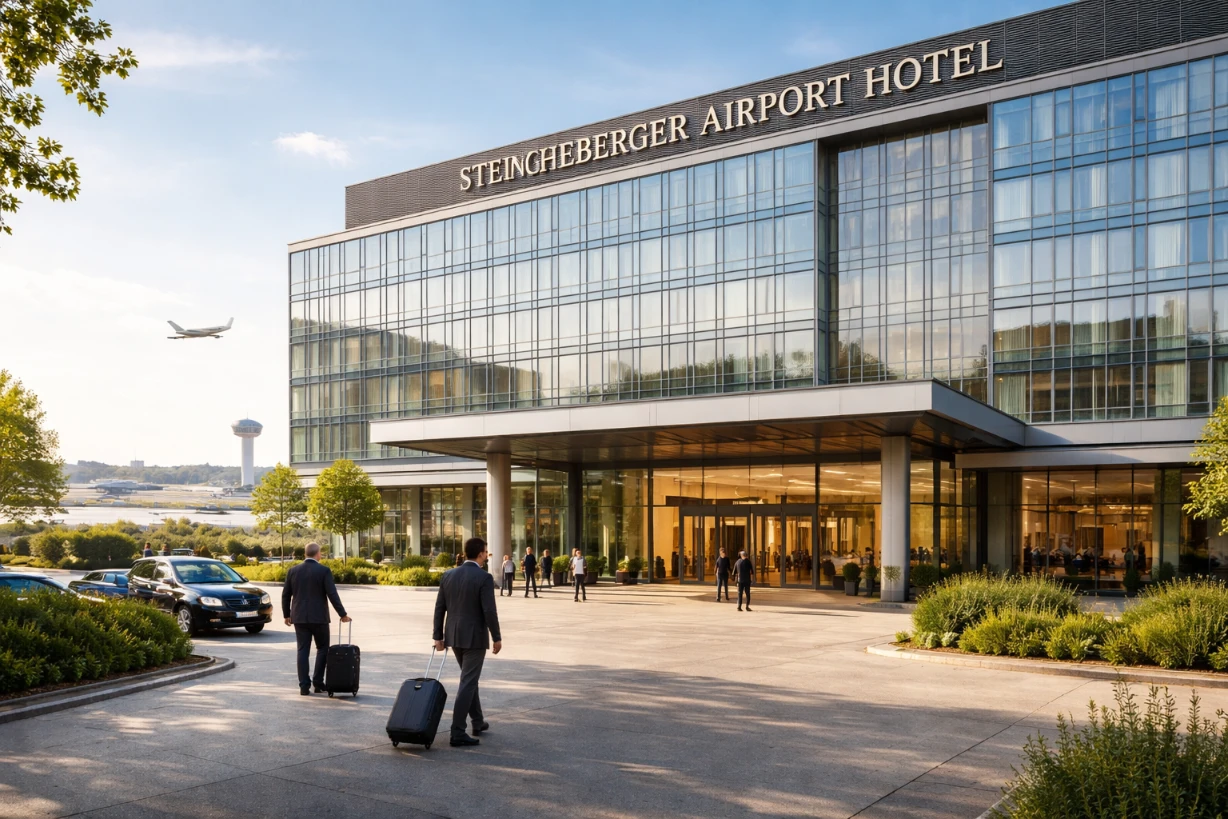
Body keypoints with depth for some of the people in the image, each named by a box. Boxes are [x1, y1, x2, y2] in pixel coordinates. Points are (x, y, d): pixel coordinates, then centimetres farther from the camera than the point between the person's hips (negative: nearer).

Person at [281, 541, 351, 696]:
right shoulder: (324, 571, -8)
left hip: (299, 617, 3)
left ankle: (304, 686, 3)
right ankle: (318, 682, 7)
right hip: (319, 617, -3)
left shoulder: (293, 571, 3)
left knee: (303, 651, 6)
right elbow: (332, 595, -12)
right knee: (323, 649, 12)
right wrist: (342, 614, -5)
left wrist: (286, 615, 18)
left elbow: (286, 595, 7)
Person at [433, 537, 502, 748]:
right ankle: (457, 732, -6)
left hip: (454, 636, 7)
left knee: (469, 678, 22)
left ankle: (478, 722, 32)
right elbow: (489, 611, -17)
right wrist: (497, 638, -7)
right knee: (467, 683, -4)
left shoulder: (448, 575, 4)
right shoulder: (484, 578, -14)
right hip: (475, 637, -7)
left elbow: (439, 608, 5)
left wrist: (438, 637, 10)